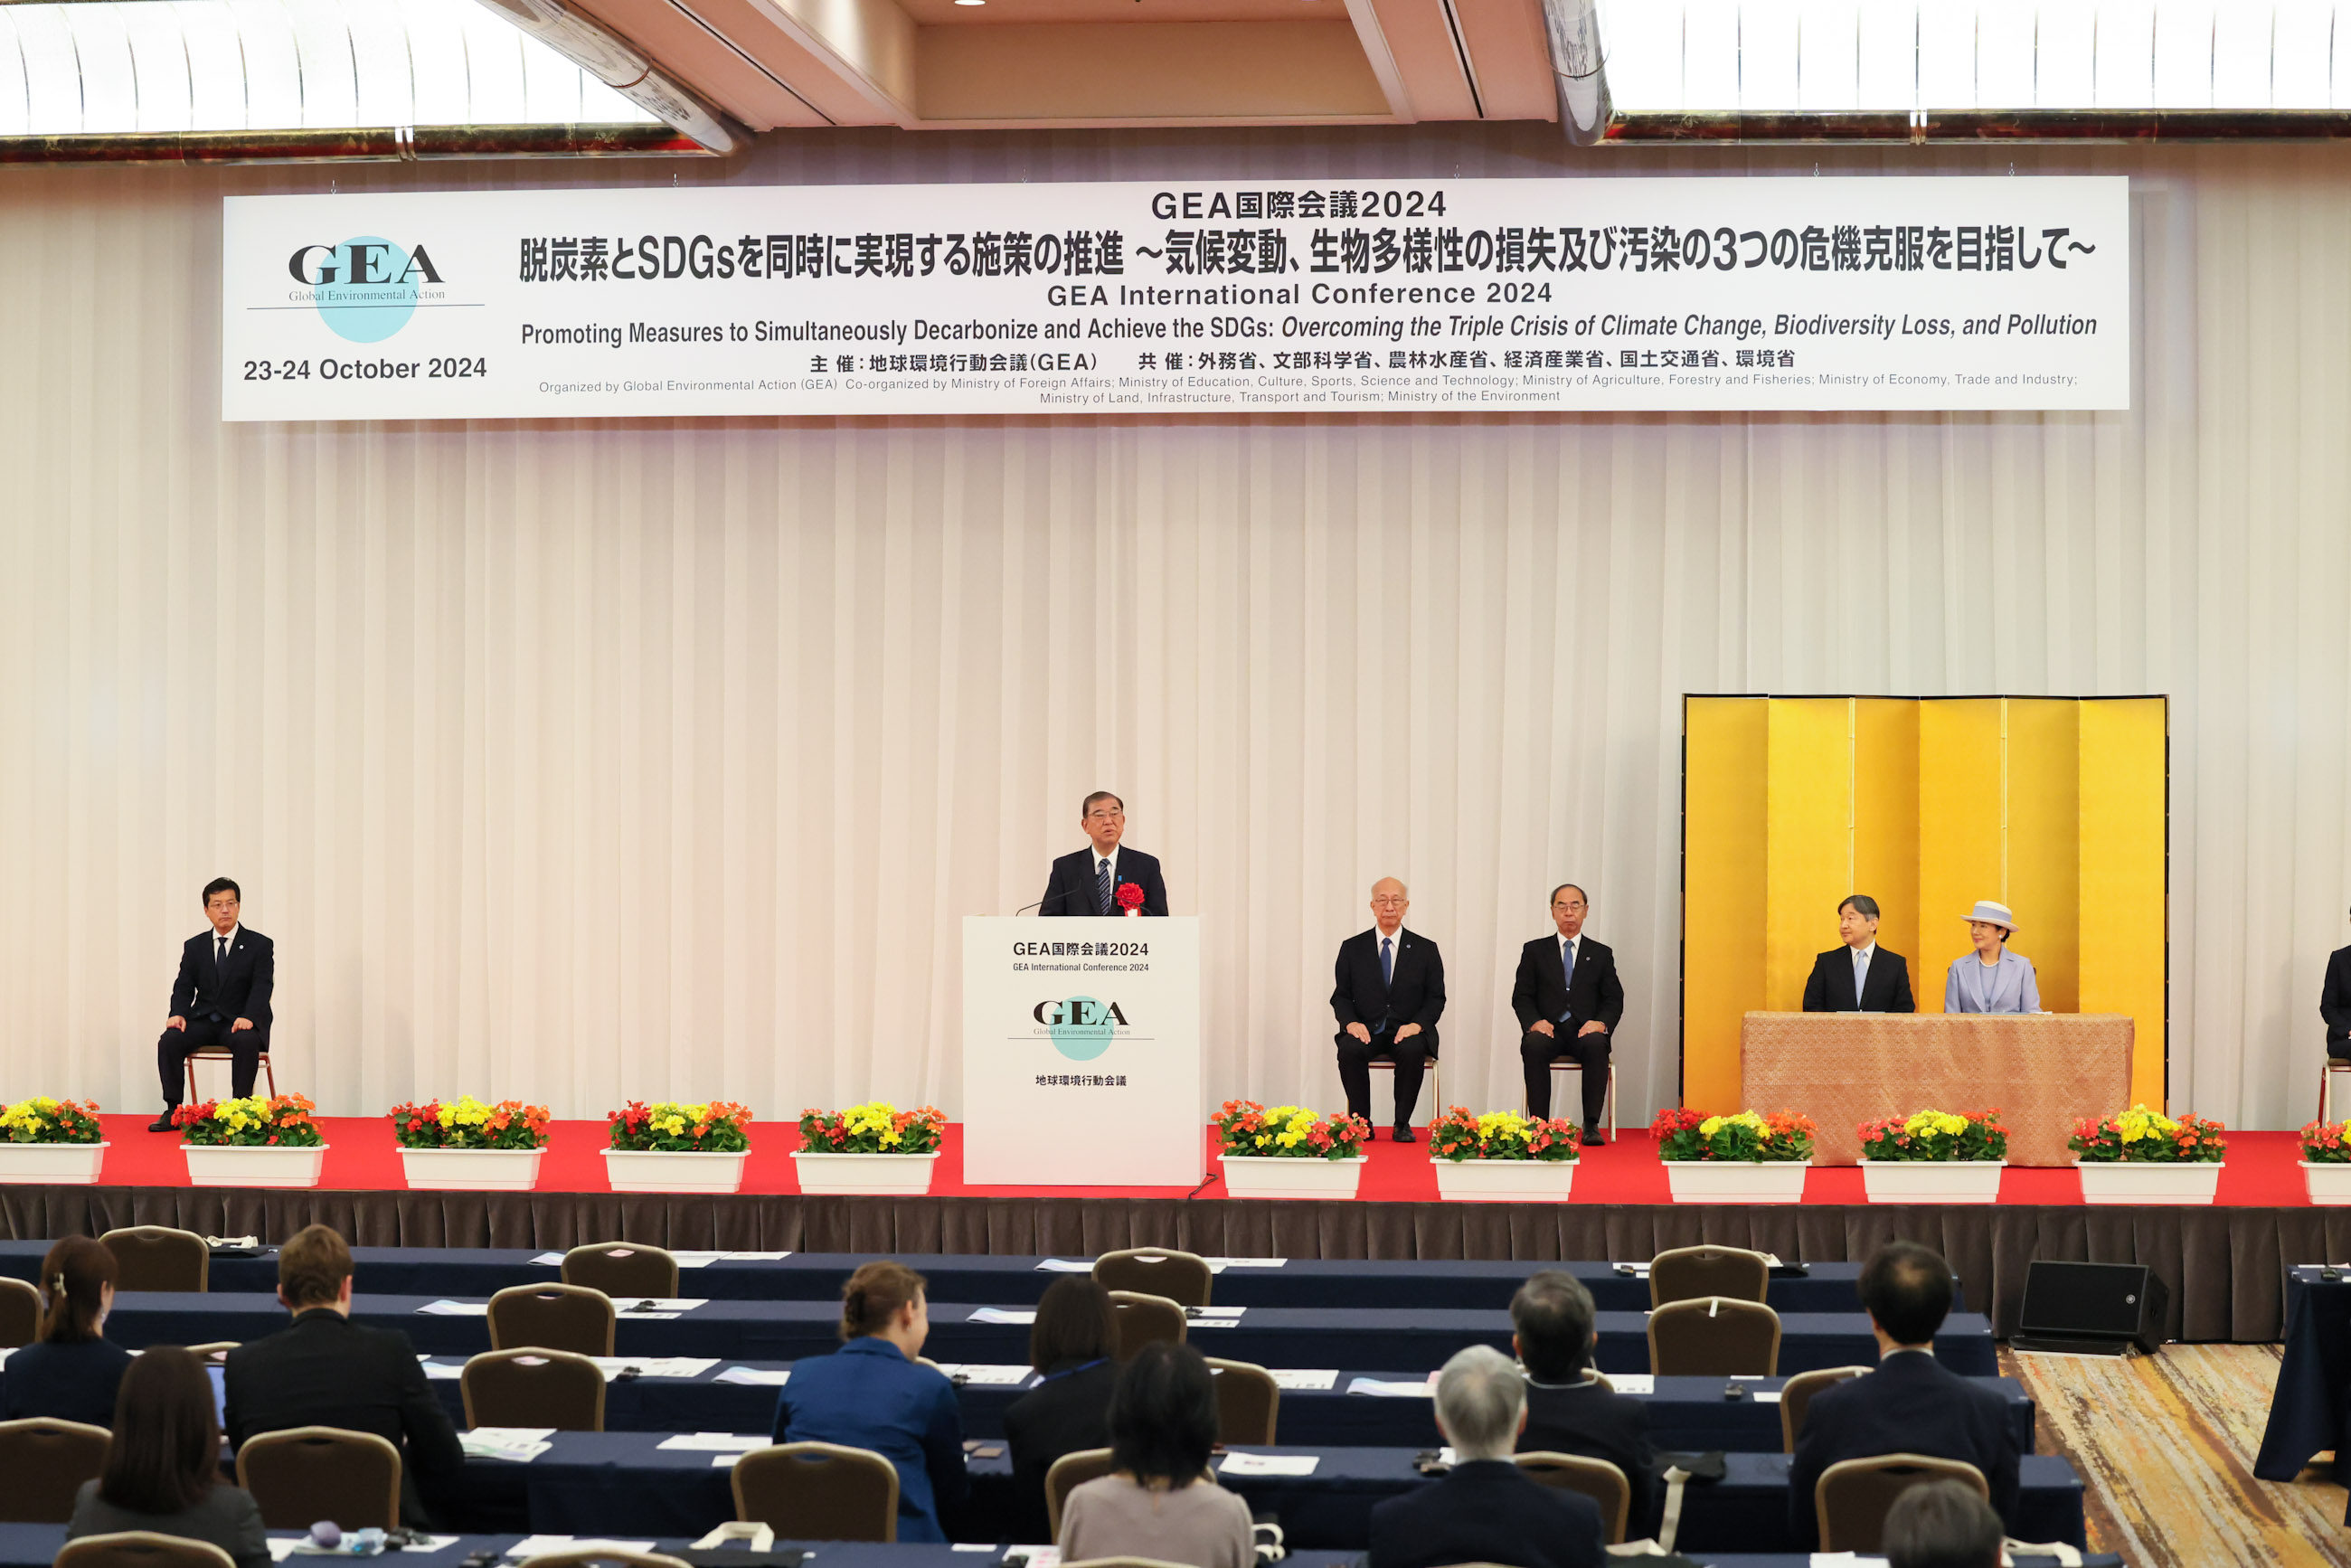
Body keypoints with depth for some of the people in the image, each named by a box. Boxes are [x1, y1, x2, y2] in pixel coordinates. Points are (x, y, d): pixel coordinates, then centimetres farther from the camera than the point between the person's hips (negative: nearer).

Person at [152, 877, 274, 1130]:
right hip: (203, 1020, 3)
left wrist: (249, 1017, -27)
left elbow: (262, 987, -9)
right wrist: (178, 1014, -15)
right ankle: (173, 1111, -20)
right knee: (169, 1039, -24)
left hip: (240, 1022, -3)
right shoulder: (194, 947, 12)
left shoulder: (259, 945, 2)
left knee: (246, 1041, -37)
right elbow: (184, 986, 7)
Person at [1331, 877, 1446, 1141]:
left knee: (1412, 1050, -35)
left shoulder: (1426, 950, 8)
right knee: (1350, 1050, -33)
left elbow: (1436, 998, 6)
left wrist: (1417, 1024, -13)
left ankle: (1402, 1124, -19)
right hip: (1366, 1030, 1)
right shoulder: (1352, 948, 10)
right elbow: (1340, 996, 9)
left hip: (1407, 1031, -1)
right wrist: (1351, 1022, -12)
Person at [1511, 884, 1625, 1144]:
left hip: (1584, 1032, 0)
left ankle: (1591, 1125, -35)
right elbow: (1521, 997, 8)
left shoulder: (1601, 955, 17)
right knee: (1533, 1045, -36)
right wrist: (1534, 1022, -13)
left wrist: (1601, 1023, -13)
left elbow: (1614, 1000, 10)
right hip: (1548, 1029, 0)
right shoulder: (1534, 951, 15)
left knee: (1596, 1045, -36)